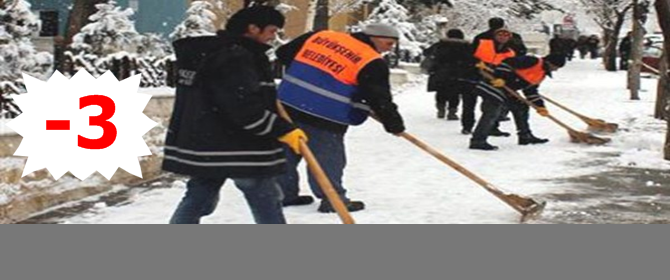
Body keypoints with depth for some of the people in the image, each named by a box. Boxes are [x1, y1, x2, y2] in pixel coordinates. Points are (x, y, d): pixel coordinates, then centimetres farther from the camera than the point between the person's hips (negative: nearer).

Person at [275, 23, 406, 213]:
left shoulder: (320, 36, 8)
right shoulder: (372, 64, -8)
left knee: (288, 151, 18)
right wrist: (394, 123, 4)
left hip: (289, 105, 6)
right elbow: (380, 98, -8)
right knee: (329, 158, 7)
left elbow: (284, 53, 15)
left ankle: (285, 193, 29)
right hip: (325, 117, -6)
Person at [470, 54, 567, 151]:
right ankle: (478, 141, -14)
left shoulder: (541, 74, 17)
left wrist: (539, 106, 12)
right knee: (491, 114, -15)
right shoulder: (532, 62, -14)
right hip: (495, 86, -11)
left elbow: (531, 91, 21)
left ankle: (525, 136, 28)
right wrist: (500, 77, -29)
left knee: (521, 108, 17)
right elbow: (507, 63, -21)